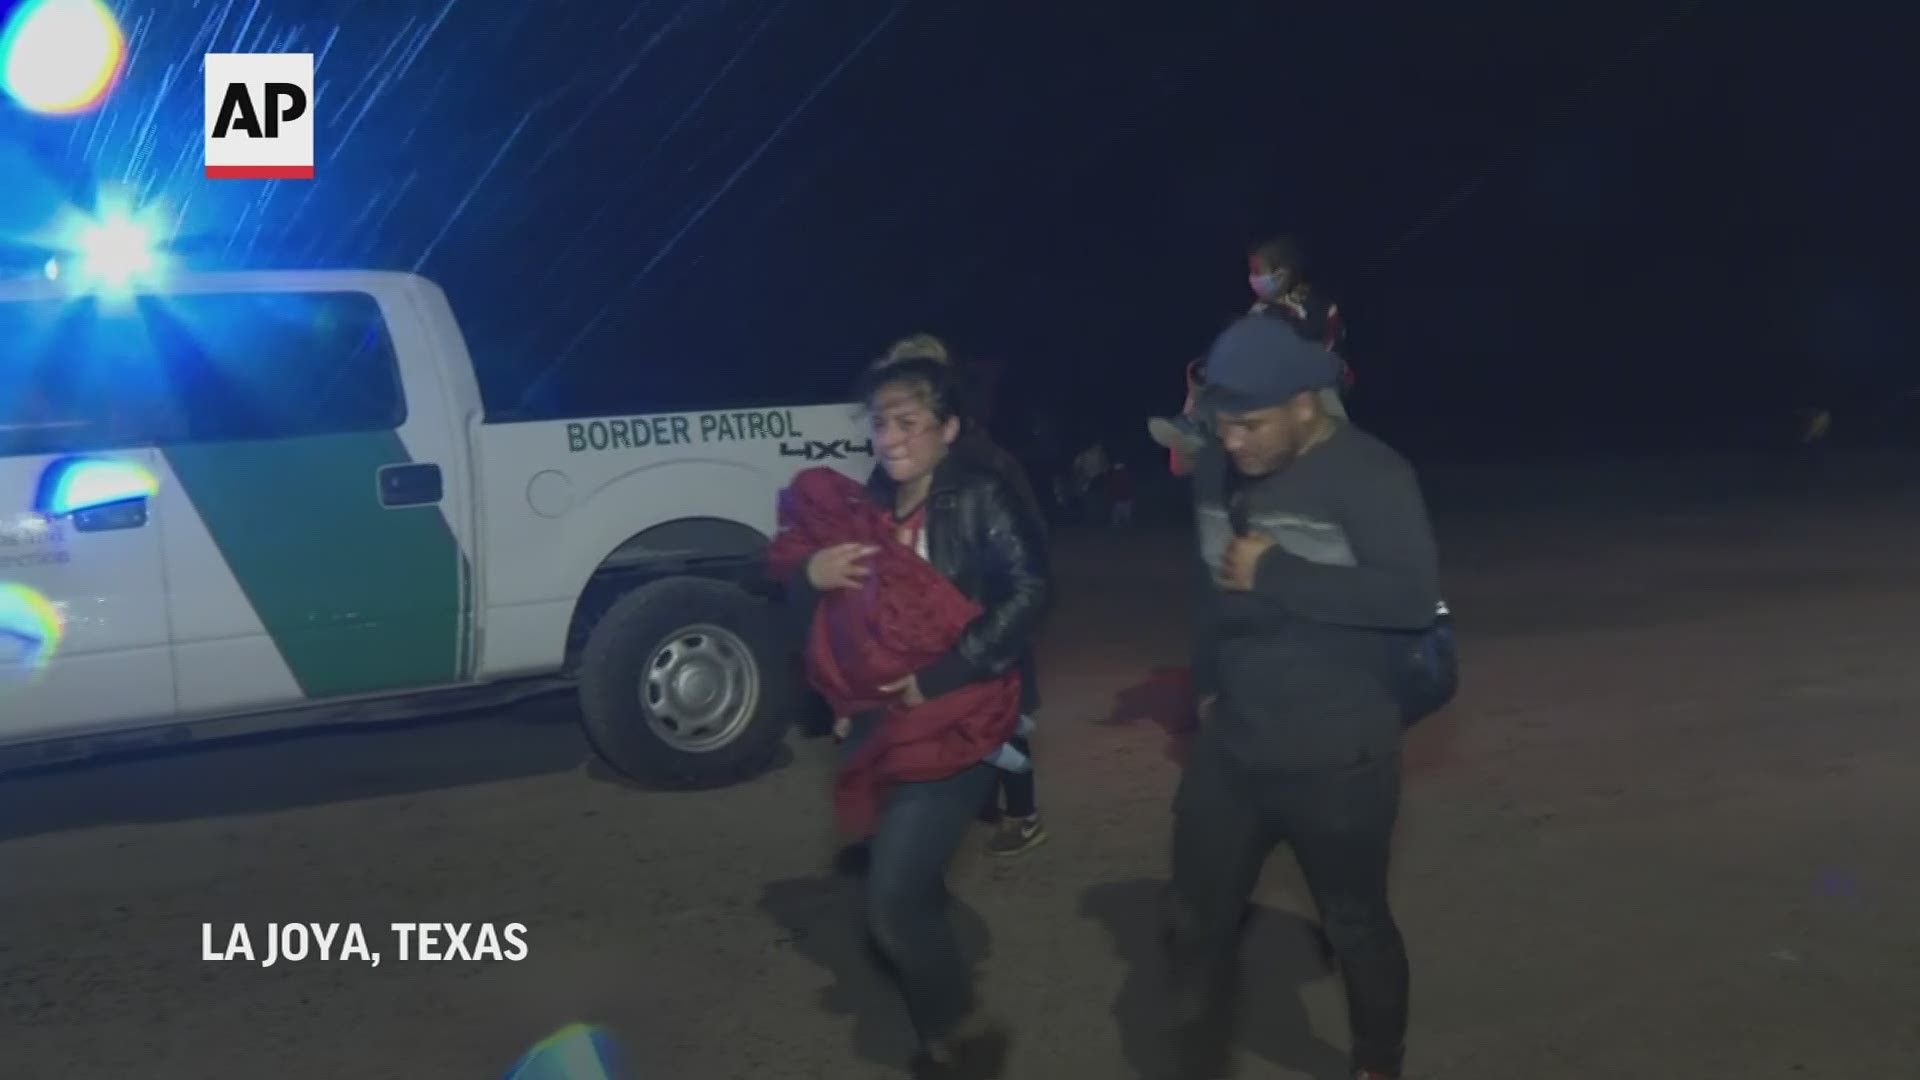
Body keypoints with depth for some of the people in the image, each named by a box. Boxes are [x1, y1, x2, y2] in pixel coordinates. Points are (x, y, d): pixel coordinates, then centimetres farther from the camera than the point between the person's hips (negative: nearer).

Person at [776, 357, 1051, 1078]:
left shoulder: (979, 499, -11)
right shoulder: (871, 504, 9)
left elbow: (1029, 594, -22)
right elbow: (828, 608, 16)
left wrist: (937, 678, -24)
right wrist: (809, 571, -9)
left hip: (949, 727, -7)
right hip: (879, 722, 7)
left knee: (895, 903, -11)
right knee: (909, 894, 17)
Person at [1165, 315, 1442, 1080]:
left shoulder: (1369, 476, -17)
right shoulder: (1218, 470, 3)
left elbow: (1414, 598, -28)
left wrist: (1275, 574, -25)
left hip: (1335, 755, -6)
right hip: (1230, 744, 6)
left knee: (1355, 924, 14)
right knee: (1195, 917, 14)